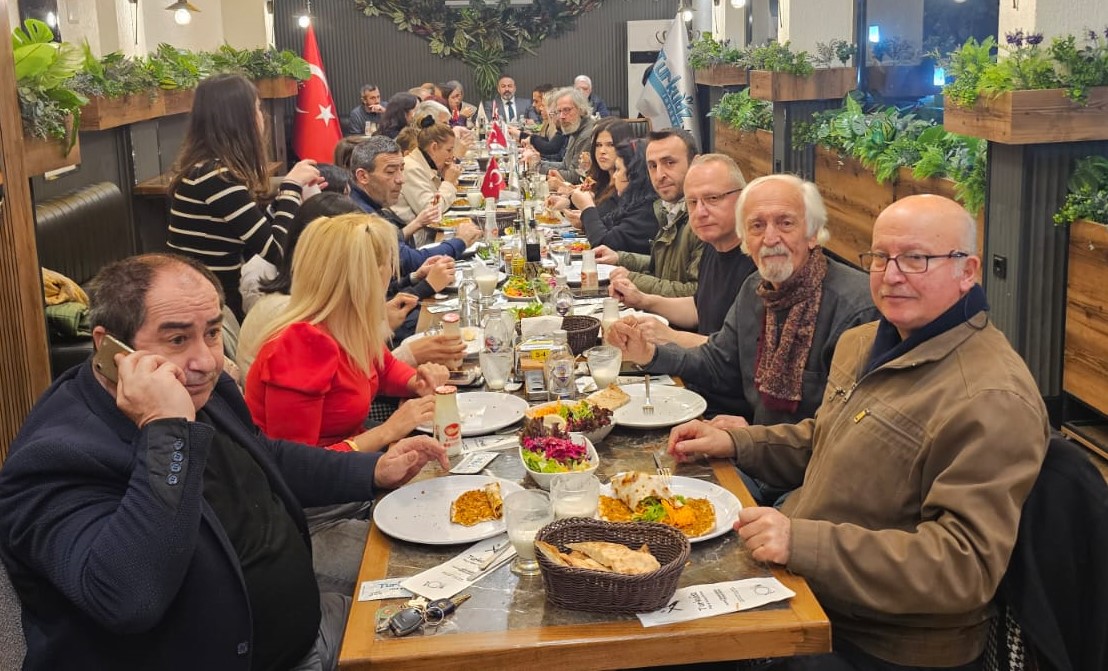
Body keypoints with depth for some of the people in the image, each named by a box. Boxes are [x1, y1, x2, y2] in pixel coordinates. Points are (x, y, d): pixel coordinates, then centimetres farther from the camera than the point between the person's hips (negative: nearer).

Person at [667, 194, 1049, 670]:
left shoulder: (992, 401, -23)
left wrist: (804, 542, -33)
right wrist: (734, 442, 7)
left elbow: (965, 565, -27)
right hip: (801, 587, 8)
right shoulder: (862, 343, 8)